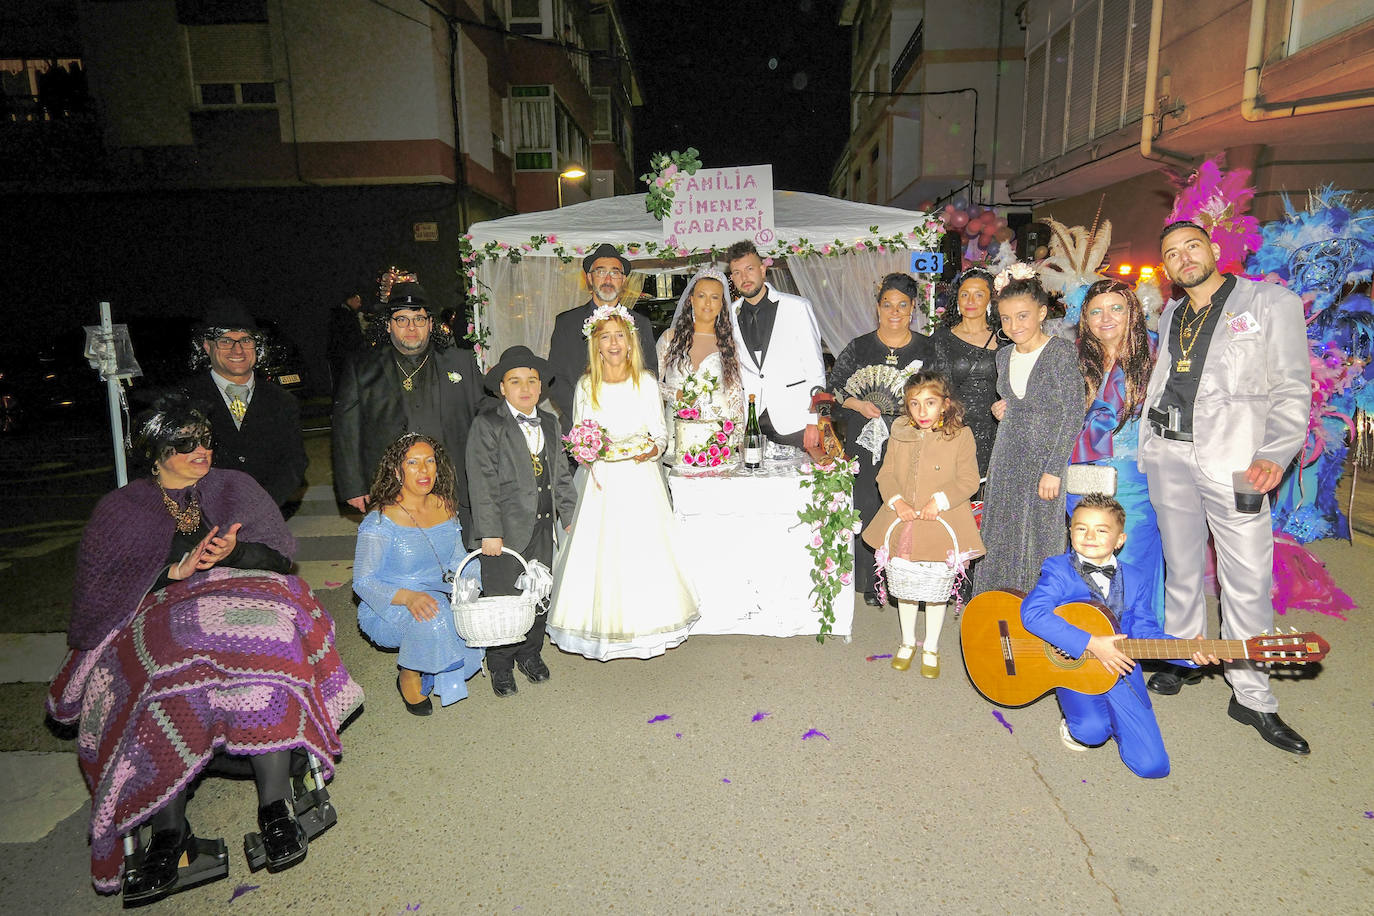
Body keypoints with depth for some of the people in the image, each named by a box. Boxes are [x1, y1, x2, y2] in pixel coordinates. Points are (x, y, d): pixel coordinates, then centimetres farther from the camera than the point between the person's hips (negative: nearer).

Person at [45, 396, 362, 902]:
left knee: (265, 648, -36)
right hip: (159, 616, 0)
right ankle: (169, 832, -32)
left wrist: (234, 550, -9)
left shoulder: (234, 487, 19)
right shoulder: (120, 508, 16)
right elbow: (100, 586, 4)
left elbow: (279, 556, 12)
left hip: (242, 600, 0)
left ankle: (275, 805, -35)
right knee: (159, 672, -36)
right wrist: (177, 570, -9)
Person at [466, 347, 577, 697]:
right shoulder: (487, 424, -8)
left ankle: (530, 653, 34)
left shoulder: (550, 423, 11)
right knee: (503, 597, 4)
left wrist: (570, 515, 10)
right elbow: (482, 483, -12)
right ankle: (500, 664, 22)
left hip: (543, 528, 5)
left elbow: (561, 473, 16)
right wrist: (489, 531, -16)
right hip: (505, 529, -5)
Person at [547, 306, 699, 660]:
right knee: (603, 551, 2)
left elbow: (660, 431, 4)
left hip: (641, 476, 0)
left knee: (645, 548, 1)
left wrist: (651, 449, -17)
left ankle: (648, 621, 18)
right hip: (604, 479, 1)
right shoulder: (586, 386, 3)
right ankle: (606, 623, 17)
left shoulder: (646, 382, 1)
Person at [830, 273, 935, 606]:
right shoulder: (859, 347, 7)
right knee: (868, 507, 1)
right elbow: (834, 386, 9)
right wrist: (858, 404, -7)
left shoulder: (927, 348, 7)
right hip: (867, 443, 0)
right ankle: (872, 582, 12)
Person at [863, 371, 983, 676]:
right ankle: (908, 642, 36)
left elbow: (968, 481, -8)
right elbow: (886, 474, 4)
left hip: (942, 524, -3)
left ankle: (931, 647, 31)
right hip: (902, 522, 3)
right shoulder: (900, 434, 1)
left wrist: (939, 501, -20)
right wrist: (896, 501, -13)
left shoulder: (961, 436, -8)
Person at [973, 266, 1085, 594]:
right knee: (1000, 542, 9)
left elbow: (1074, 414, -15)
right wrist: (1000, 409, 0)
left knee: (1040, 543, 0)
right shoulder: (1004, 355, 8)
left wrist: (1054, 470, -19)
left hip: (1045, 458, -6)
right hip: (1006, 461, 6)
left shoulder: (1061, 351, -12)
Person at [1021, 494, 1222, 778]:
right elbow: (1033, 612, -27)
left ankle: (1107, 715, 24)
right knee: (1092, 730, -31)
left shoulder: (1135, 580, 4)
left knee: (1152, 765, -5)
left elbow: (1145, 633, 6)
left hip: (1120, 670, 4)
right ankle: (1075, 724, 6)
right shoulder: (1059, 570, -11)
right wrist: (1091, 643, -30)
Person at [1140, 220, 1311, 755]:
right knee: (1181, 568, 13)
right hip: (1167, 455, 4)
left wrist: (1275, 454, -17)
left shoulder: (1272, 304, 2)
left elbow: (1292, 390, -3)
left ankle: (1252, 697, 10)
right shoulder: (1169, 317, 17)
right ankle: (1182, 659, 28)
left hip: (1233, 460, -4)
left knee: (1248, 581, -2)